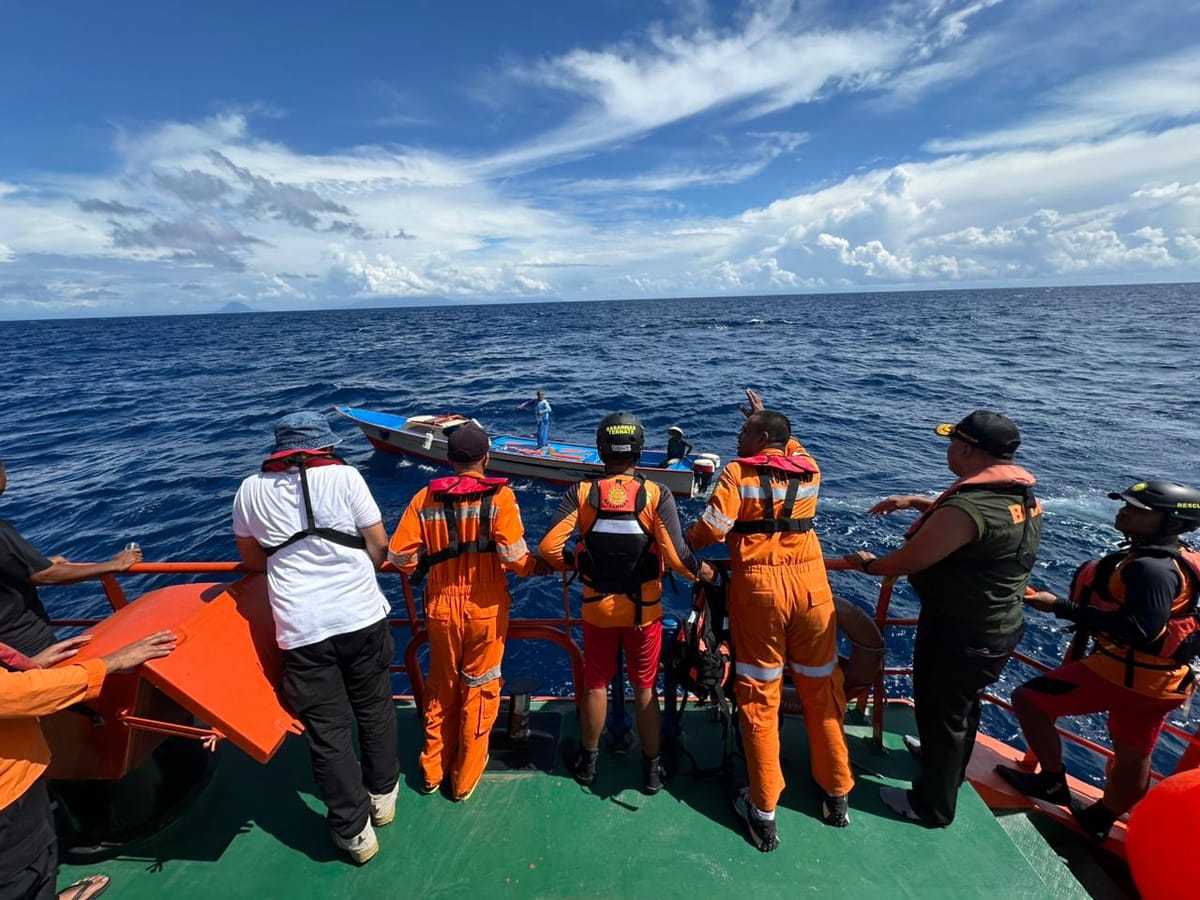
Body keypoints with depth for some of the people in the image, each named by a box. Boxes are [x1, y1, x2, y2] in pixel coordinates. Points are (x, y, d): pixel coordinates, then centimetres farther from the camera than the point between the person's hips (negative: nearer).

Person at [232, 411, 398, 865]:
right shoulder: (343, 475, -3)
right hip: (361, 617, 0)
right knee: (375, 709, 21)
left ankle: (354, 831, 27)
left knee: (328, 730, 14)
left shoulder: (251, 490, 5)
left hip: (300, 629, 1)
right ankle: (383, 794, 41)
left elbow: (251, 558, 17)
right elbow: (378, 544, -2)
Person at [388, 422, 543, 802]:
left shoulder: (426, 497, -5)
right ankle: (465, 778, 31)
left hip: (441, 607, 3)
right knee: (479, 691, 16)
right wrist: (538, 567, 0)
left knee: (441, 688, 22)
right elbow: (514, 555, -20)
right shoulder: (499, 496, -13)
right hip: (485, 608, -2)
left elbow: (399, 555, -6)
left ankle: (433, 771, 38)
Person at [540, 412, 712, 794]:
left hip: (597, 609, 1)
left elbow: (549, 547, -17)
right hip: (644, 611, -1)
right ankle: (652, 769, 34)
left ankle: (587, 761, 40)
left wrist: (572, 564, 4)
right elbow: (676, 556, -20)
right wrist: (700, 571, 1)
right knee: (645, 688, 18)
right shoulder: (656, 495, -15)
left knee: (595, 685, 20)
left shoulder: (581, 493, -12)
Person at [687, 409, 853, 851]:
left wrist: (683, 543, 4)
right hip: (810, 585, 4)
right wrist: (765, 416, 43)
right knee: (821, 689, 17)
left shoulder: (738, 473, -6)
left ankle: (764, 811, 19)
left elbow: (710, 529, -16)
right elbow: (793, 451, 31)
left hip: (757, 588, -3)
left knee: (759, 696, 8)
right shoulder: (809, 471, 7)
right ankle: (837, 795, 35)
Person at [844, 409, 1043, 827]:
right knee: (964, 703, 30)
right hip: (1001, 624, 9)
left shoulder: (968, 508, -32)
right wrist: (914, 501, 11)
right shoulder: (1022, 495, -2)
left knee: (940, 711, 12)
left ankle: (932, 805, 33)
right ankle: (949, 763, 55)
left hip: (959, 632, -9)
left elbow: (907, 562, -24)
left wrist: (869, 564, -5)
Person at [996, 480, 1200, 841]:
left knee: (1028, 699, -1)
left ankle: (1053, 783, 11)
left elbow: (1140, 630, -31)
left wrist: (1062, 608, -31)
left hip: (1125, 672, -10)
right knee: (1134, 757, 22)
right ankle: (1100, 820, 41)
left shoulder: (1151, 568, -24)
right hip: (1159, 677, 10)